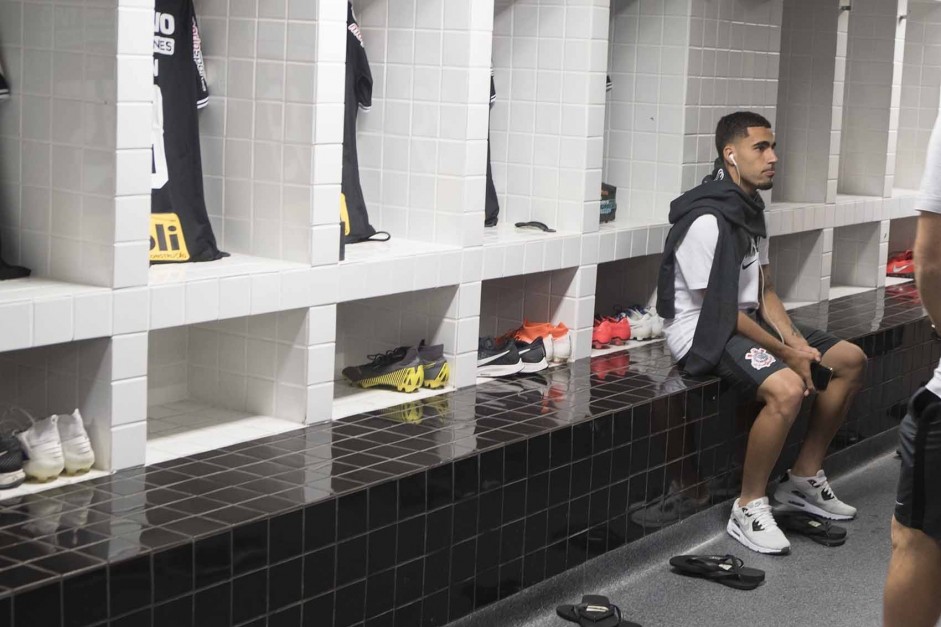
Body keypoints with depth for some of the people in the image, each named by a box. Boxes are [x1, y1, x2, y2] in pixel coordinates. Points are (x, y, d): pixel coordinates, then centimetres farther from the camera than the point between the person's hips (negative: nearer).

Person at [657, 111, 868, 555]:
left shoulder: (751, 210, 11)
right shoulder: (707, 220, -21)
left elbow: (763, 291, 13)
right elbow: (719, 310, -20)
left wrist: (795, 340, -3)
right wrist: (785, 352, -15)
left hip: (747, 321, 11)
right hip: (704, 332, -10)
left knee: (851, 361, 8)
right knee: (786, 388, -34)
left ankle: (804, 478, 17)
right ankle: (749, 510, -18)